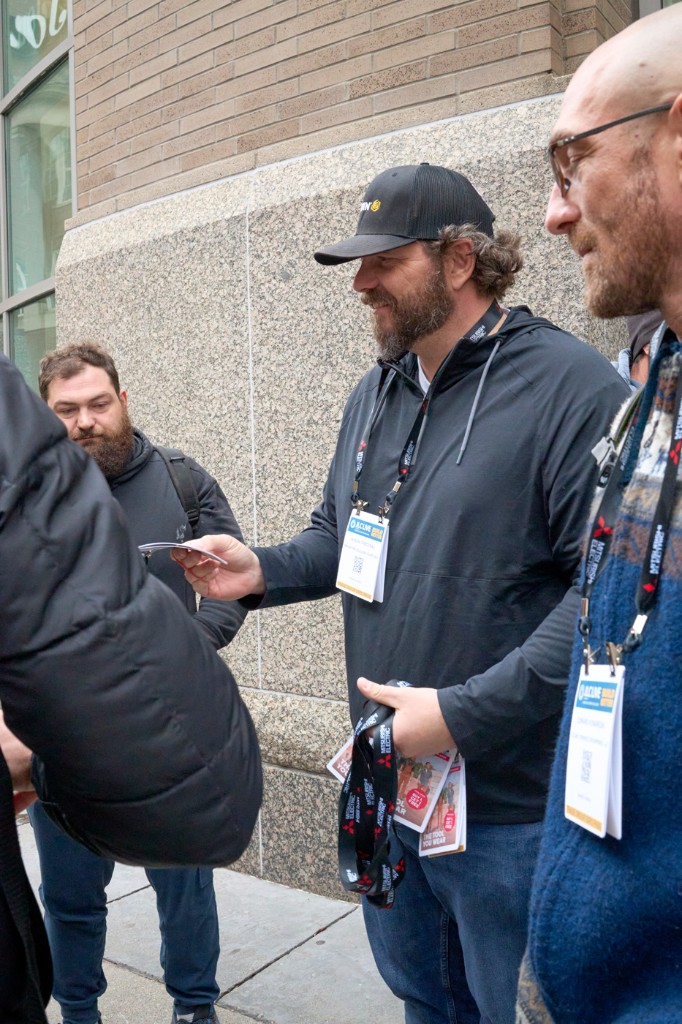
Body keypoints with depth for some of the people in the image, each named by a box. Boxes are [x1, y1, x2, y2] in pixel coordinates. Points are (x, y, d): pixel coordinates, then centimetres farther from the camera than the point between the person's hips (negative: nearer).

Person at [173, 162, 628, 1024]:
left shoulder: (573, 388, -17)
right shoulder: (375, 393, 8)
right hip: (384, 785, 7)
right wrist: (263, 570, -3)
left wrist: (468, 713, -25)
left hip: (511, 801, -7)